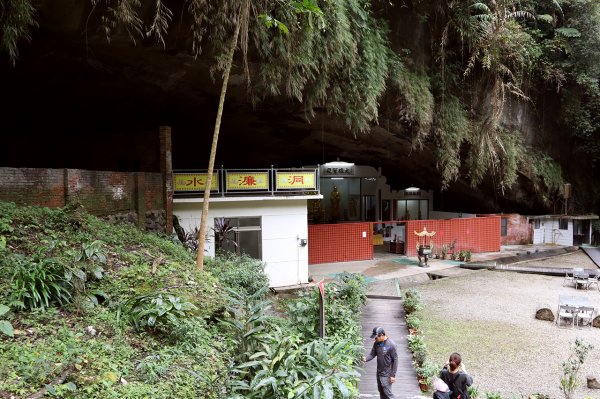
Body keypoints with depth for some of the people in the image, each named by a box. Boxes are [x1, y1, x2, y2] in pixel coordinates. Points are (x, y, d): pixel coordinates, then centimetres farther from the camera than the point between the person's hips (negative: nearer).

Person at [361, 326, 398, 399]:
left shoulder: (391, 345, -20)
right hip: (379, 372, 6)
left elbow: (395, 360, -16)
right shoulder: (376, 343, -2)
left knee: (387, 393, -4)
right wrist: (366, 359, -22)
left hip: (387, 374, -6)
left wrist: (393, 375, -15)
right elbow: (372, 354, 1)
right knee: (381, 391, 17)